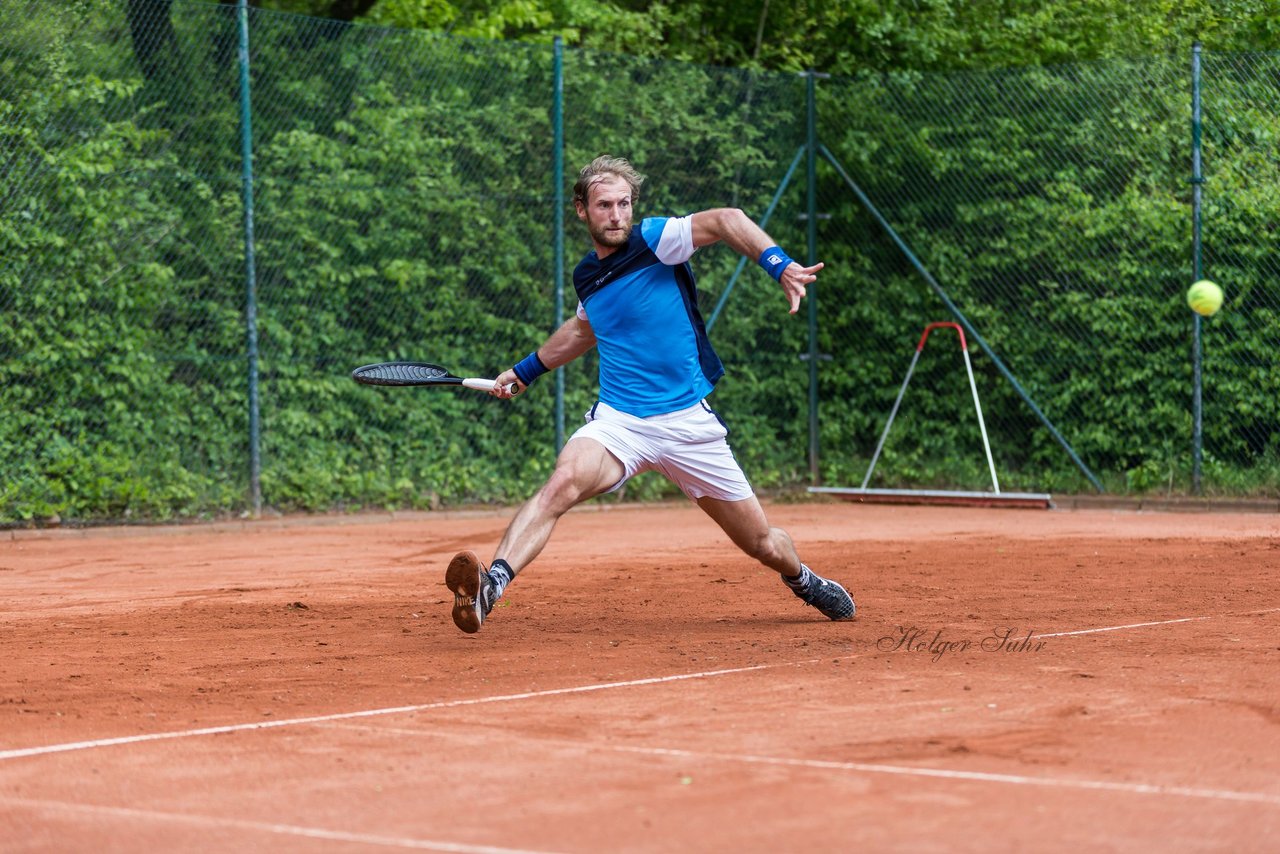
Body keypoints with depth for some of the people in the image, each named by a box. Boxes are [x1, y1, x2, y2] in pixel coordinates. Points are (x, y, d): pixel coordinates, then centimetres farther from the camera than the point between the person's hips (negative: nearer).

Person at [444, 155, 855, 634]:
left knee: (762, 544, 8)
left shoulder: (654, 241, -7)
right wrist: (526, 370, 39)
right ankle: (490, 586, -45)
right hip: (617, 421, 2)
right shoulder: (586, 278, 9)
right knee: (562, 482, -31)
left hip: (688, 426, -2)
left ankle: (804, 581, 43)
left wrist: (779, 265, -36)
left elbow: (725, 220, -20)